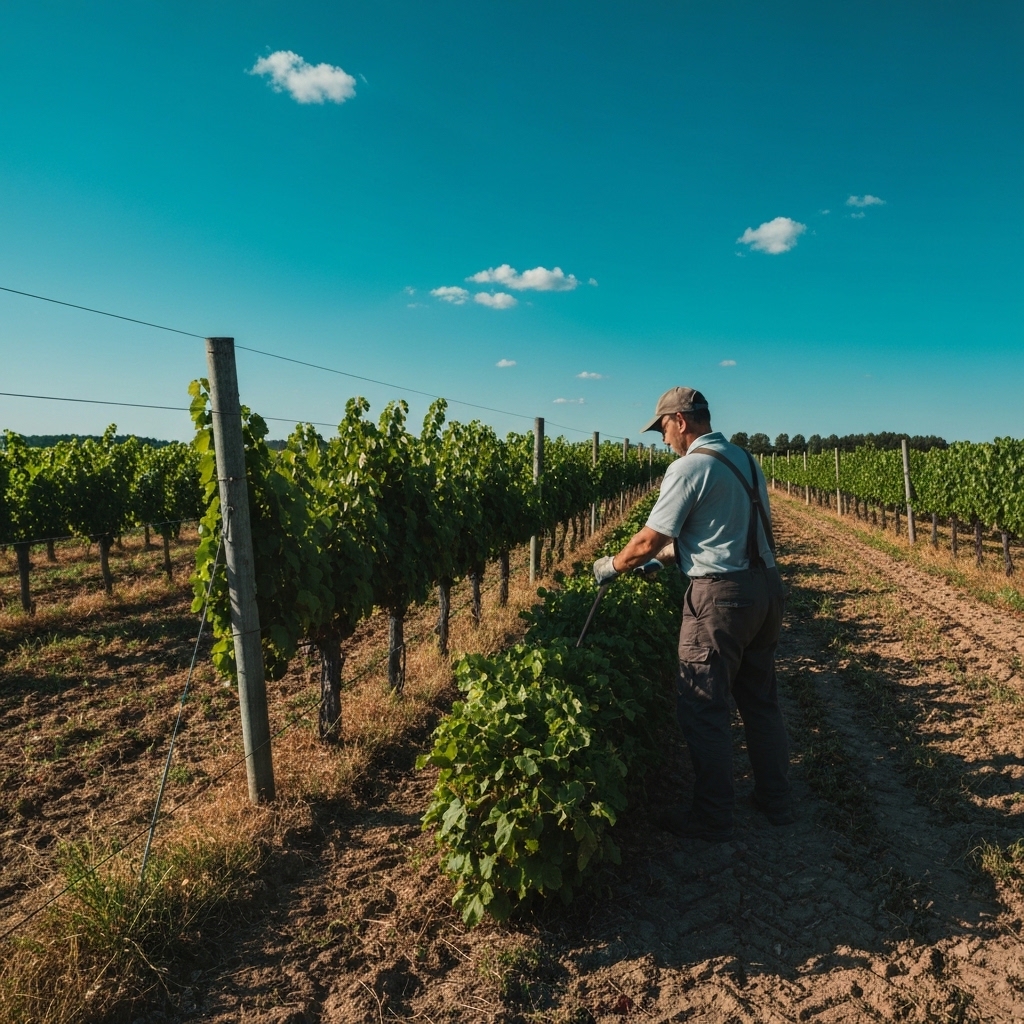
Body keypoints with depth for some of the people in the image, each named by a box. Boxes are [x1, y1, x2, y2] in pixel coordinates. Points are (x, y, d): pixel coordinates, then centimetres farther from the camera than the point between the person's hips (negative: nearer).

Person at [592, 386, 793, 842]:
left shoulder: (689, 467, -13)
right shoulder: (745, 459, 14)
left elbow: (649, 538, -13)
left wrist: (613, 565, 5)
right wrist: (664, 554, 24)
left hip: (721, 596, -9)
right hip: (766, 586, 9)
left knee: (704, 709, 2)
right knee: (761, 699, 19)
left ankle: (712, 817, 13)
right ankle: (775, 800, 32)